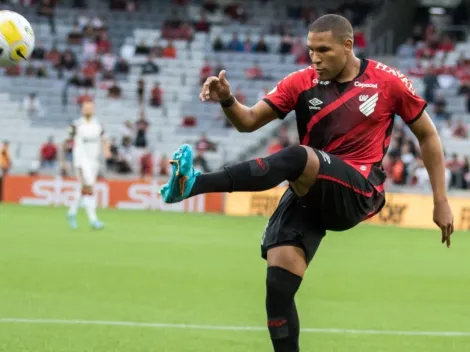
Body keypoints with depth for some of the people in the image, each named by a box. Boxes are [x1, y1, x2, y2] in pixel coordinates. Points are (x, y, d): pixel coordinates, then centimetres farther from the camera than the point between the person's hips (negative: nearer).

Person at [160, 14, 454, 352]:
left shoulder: (388, 82, 0)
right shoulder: (302, 83, 6)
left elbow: (428, 135, 11)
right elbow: (249, 121, 5)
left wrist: (441, 201, 9)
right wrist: (227, 101, -18)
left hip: (358, 193, -4)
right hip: (310, 192, 4)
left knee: (297, 156, -33)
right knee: (279, 283, -15)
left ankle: (194, 184, -42)